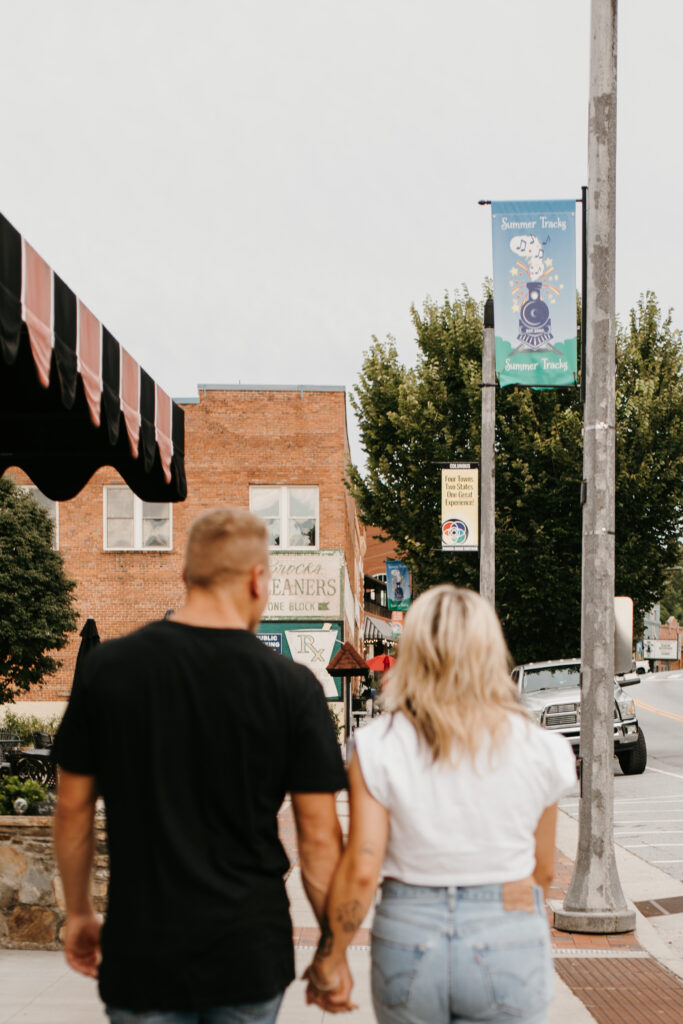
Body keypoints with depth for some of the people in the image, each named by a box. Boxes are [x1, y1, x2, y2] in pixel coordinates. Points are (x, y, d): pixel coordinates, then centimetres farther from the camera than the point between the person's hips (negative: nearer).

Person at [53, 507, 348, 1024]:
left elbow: (74, 810, 3)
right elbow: (319, 835, -7)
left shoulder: (107, 667, -5)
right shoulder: (292, 685, -9)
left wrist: (79, 912, 16)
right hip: (251, 953, 0)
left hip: (140, 948, 1)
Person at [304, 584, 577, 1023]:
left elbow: (360, 871, -10)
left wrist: (328, 963, 1)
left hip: (407, 941, 1)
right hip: (508, 941, 0)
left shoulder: (378, 748, -7)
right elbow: (542, 870, 5)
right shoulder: (537, 748, -4)